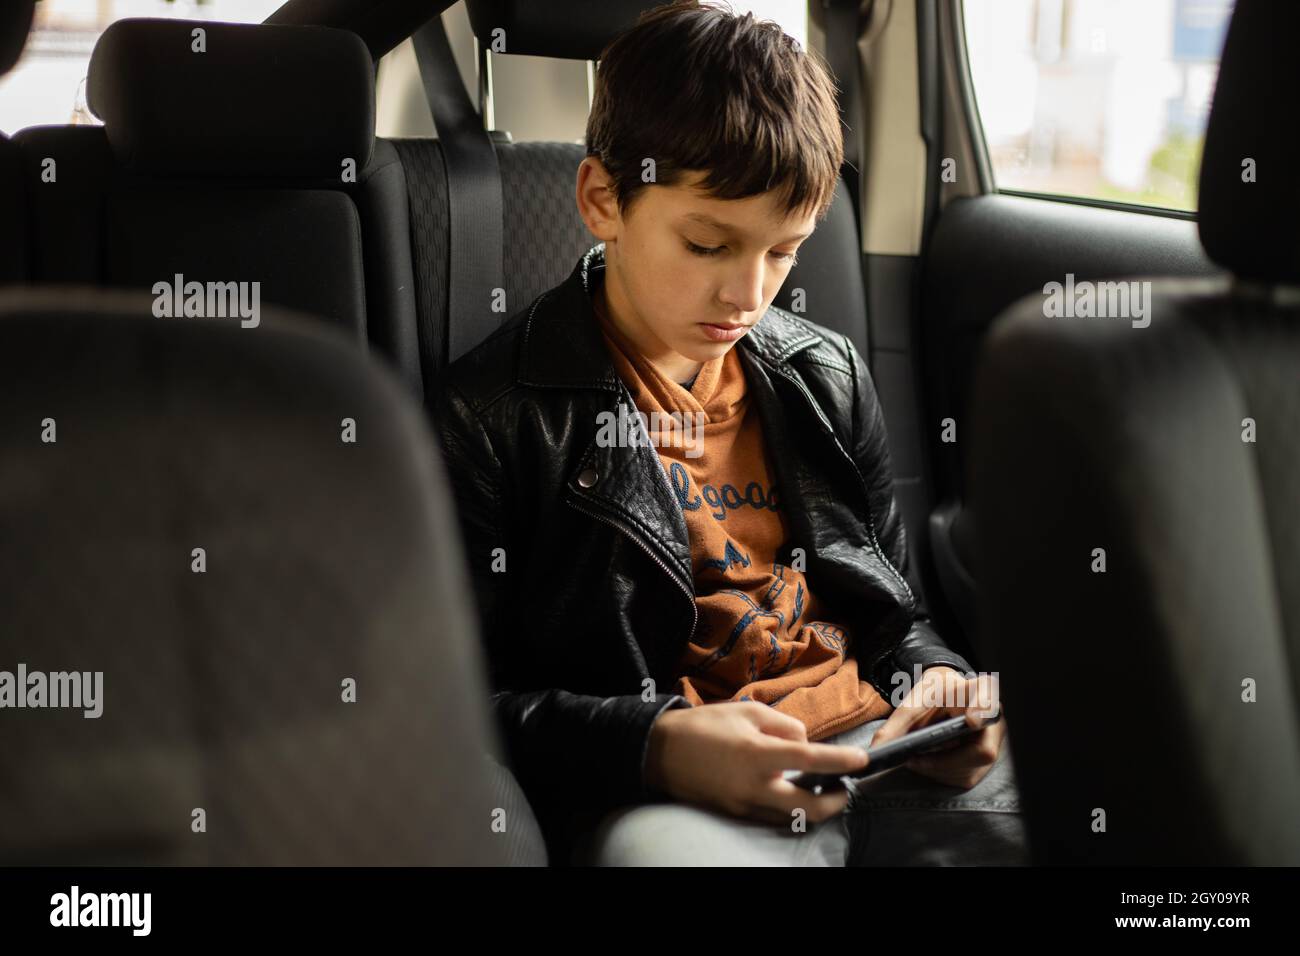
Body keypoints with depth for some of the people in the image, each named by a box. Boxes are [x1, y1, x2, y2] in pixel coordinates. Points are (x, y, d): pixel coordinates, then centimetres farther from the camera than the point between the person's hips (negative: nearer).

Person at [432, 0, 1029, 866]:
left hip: (879, 751, 5)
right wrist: (654, 747, -18)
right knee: (651, 845, -39)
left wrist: (936, 685, 0)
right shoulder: (493, 412, -2)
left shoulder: (829, 375, 15)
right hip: (651, 790, -4)